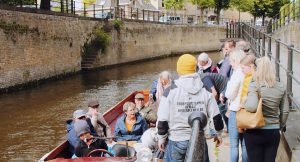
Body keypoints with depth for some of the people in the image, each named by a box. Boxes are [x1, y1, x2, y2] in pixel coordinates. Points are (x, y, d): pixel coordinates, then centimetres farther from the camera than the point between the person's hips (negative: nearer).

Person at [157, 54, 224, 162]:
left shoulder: (171, 91, -10)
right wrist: (218, 134, 17)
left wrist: (161, 138, 5)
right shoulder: (205, 90, -1)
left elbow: (162, 120, -9)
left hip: (176, 141, -2)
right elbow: (216, 116, 2)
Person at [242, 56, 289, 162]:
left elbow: (252, 107, -31)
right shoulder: (281, 87, 0)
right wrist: (280, 126, 19)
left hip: (255, 133, -4)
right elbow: (285, 111, 6)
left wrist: (244, 103, -11)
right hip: (274, 132, 4)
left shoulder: (254, 86, -15)